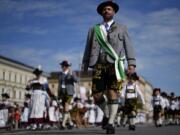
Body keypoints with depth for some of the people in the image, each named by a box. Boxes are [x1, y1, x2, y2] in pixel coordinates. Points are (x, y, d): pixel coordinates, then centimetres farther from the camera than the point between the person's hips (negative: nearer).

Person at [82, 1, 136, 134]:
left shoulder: (121, 28, 17)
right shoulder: (94, 29, 20)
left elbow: (128, 46, 6)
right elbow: (88, 49, 16)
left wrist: (131, 63, -8)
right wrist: (84, 67, 7)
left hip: (114, 64, -2)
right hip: (98, 65, 2)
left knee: (113, 93, -11)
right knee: (97, 95, -3)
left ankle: (110, 123, -10)